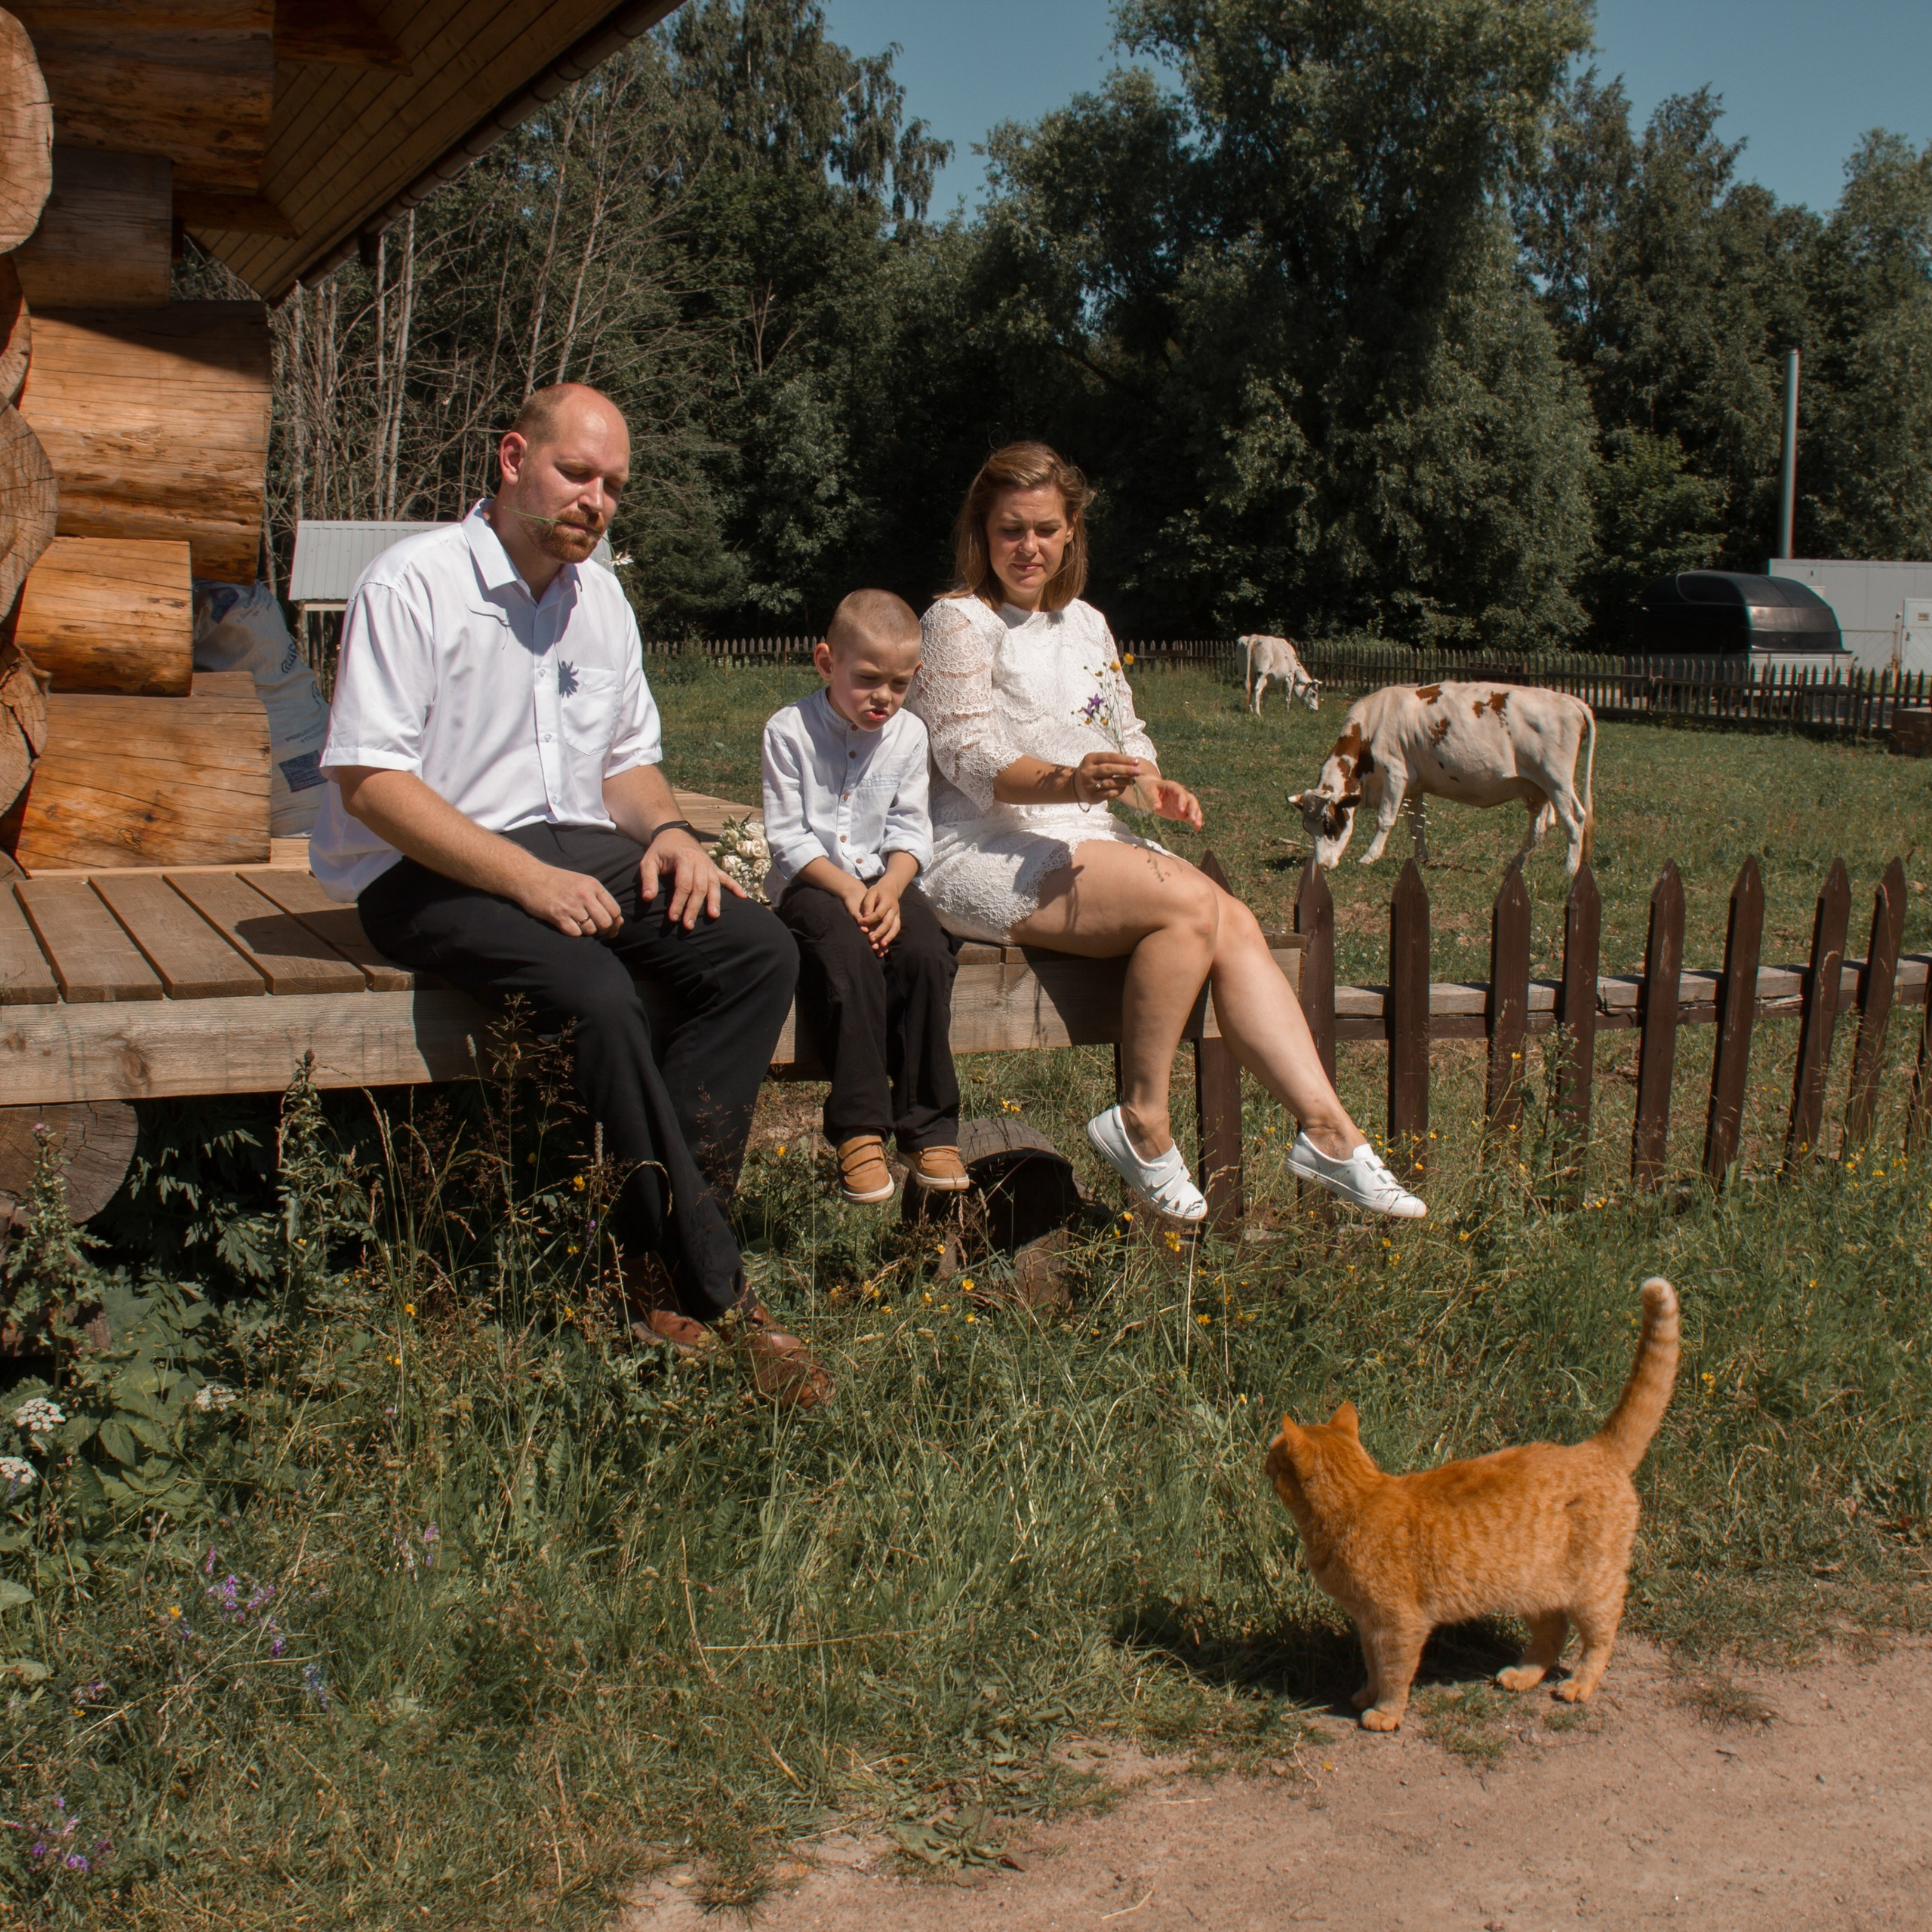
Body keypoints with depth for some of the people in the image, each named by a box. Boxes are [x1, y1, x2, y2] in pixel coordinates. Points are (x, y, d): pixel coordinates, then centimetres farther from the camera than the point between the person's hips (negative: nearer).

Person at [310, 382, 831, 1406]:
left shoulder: (600, 596, 15)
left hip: (576, 851, 7)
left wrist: (666, 830, -3)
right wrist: (527, 878, -24)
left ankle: (656, 1247, -20)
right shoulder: (413, 583, -8)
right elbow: (368, 781, -15)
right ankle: (716, 1291, -22)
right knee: (595, 992, -34)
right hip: (430, 872, -7)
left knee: (758, 949, -17)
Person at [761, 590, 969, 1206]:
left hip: (883, 880, 3)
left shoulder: (908, 733, 6)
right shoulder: (790, 731, -5)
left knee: (927, 952, -27)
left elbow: (910, 830, 4)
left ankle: (930, 1129, -18)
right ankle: (859, 1131, -28)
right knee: (849, 955, -34)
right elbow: (787, 837, -8)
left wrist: (890, 889, -15)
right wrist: (848, 888, -19)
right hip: (813, 883, -3)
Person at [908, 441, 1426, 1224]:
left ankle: (1327, 1129, -20)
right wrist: (1067, 781, -34)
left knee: (1235, 923, -17)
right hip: (984, 855, -7)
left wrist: (1153, 786, -4)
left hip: (1085, 843, 7)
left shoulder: (1085, 623, 18)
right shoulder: (957, 621, -4)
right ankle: (1142, 1121, -18)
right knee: (1191, 903, -27)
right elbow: (968, 757, -16)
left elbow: (1125, 734, 21)